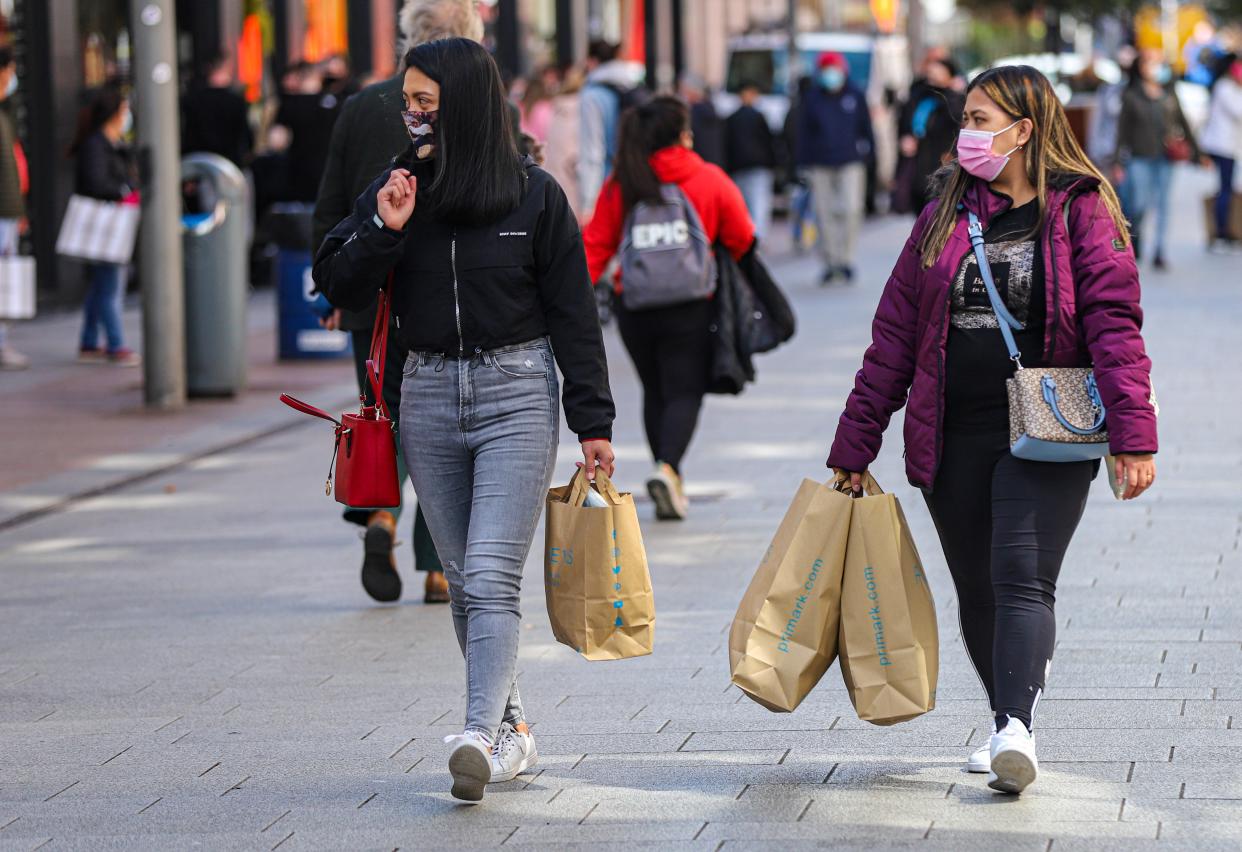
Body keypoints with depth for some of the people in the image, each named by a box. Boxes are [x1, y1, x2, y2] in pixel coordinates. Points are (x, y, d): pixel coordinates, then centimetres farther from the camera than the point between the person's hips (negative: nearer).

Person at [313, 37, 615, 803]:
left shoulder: (533, 194, -5)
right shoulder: (395, 189, 4)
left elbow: (573, 314, -1)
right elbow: (338, 289, 1)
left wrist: (594, 423, -3)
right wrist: (383, 231, -15)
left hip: (516, 394, -4)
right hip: (430, 395, 4)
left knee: (492, 578, -15)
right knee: (464, 581, 10)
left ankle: (479, 738, -25)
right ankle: (510, 727, 22)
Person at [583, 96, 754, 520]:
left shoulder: (620, 185, 0)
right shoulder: (711, 181, -5)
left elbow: (596, 244, -3)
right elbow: (742, 241, 1)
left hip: (634, 307, 3)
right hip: (690, 308, -3)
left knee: (655, 391, 17)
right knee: (685, 391, 2)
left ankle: (670, 484, 18)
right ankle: (667, 468, -22)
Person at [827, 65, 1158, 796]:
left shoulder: (1081, 212, -2)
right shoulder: (945, 215, 11)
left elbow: (1114, 324, -8)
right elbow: (895, 332, 11)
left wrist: (1133, 434, -19)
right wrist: (856, 445, 8)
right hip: (954, 435, 5)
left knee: (1024, 579, -16)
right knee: (977, 591, 9)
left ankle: (1016, 729, -26)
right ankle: (1010, 725, 23)